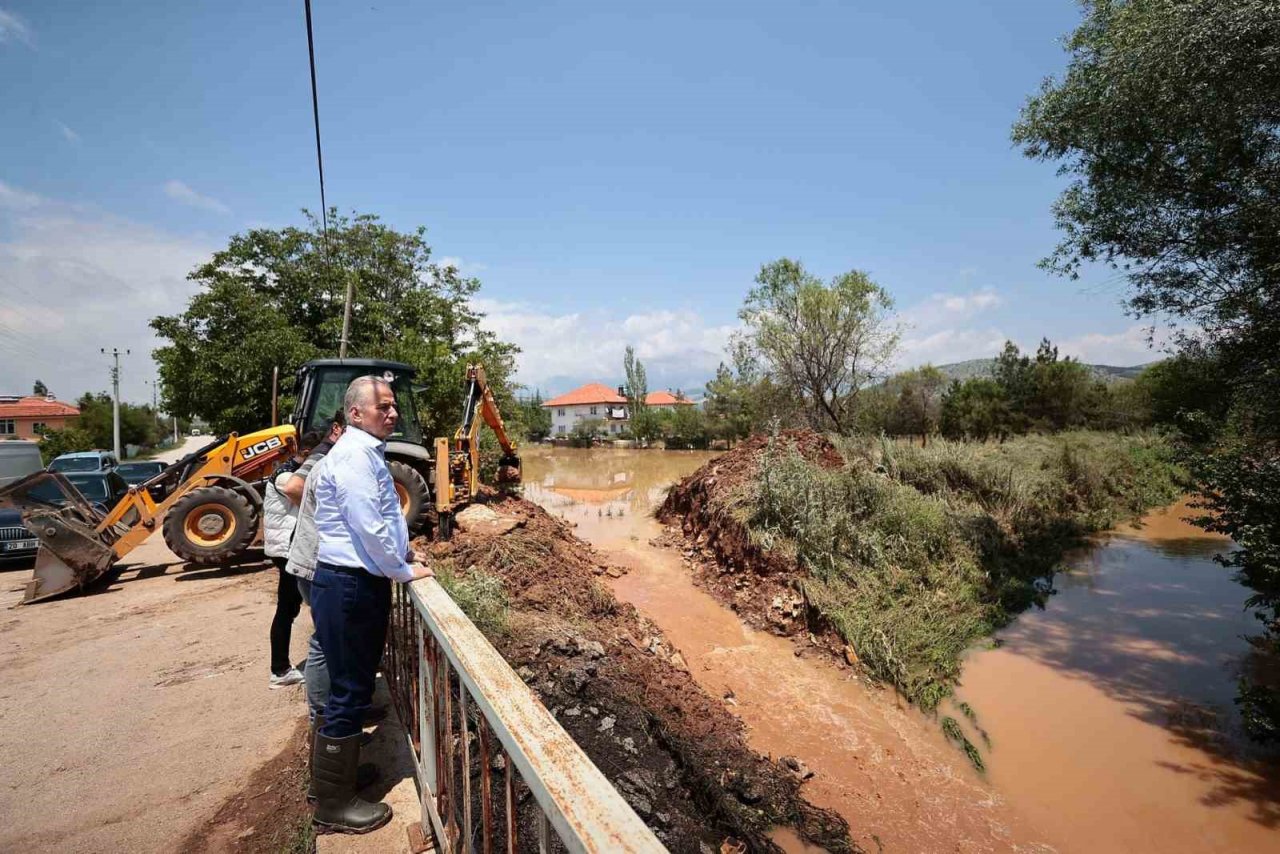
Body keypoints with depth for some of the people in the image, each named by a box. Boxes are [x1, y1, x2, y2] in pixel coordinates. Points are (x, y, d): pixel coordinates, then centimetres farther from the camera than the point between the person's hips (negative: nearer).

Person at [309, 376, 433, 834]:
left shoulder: (368, 452, 14)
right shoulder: (353, 455, -19)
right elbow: (368, 525, -23)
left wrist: (405, 552, 17)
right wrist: (403, 570, -12)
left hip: (363, 584, 10)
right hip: (348, 585, -10)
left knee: (354, 685, 22)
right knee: (349, 691, 2)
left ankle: (338, 768, 40)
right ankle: (334, 803, 17)